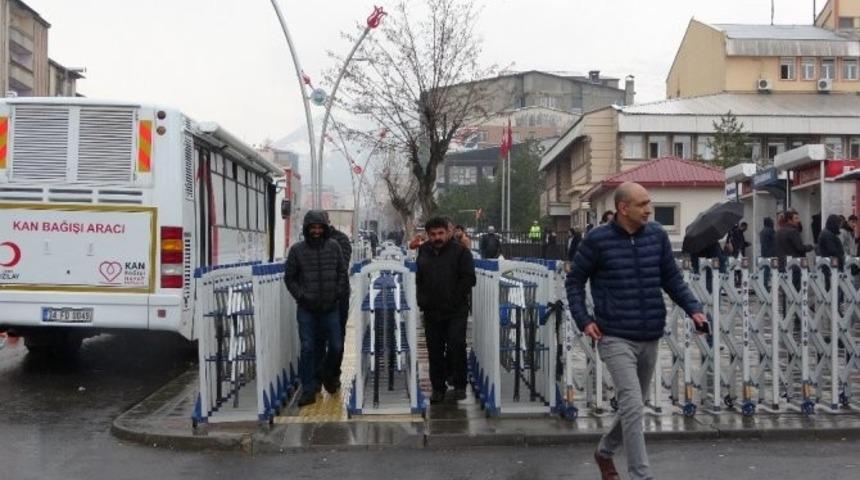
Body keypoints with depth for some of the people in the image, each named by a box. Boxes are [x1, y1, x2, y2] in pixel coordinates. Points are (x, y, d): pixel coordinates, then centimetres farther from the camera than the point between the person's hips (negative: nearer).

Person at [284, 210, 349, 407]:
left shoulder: (334, 247, 1)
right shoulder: (297, 250, -3)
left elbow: (342, 273, 8)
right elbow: (289, 277, 3)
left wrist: (340, 293, 0)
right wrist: (301, 296, -7)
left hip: (330, 308, 2)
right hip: (307, 310, -2)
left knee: (336, 347, 5)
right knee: (307, 348, -2)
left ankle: (329, 376, 33)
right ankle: (308, 390, 6)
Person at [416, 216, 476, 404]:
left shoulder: (460, 251, -4)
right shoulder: (423, 252, 10)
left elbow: (469, 279, -8)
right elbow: (419, 280, 20)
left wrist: (455, 299, -12)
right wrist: (422, 301, 9)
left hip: (456, 311, -4)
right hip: (431, 311, 4)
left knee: (456, 346, -9)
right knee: (435, 351, 8)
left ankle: (459, 385, 7)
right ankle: (438, 387, 18)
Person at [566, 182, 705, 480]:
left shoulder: (657, 235, 2)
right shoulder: (597, 240, -9)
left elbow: (672, 279, 11)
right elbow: (574, 281, 1)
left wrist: (693, 309, -3)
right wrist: (583, 319, -10)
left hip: (650, 338, 5)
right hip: (615, 338, -5)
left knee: (634, 406, 18)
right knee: (632, 407, -14)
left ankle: (605, 452, 42)